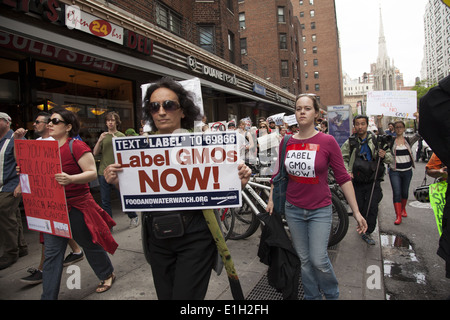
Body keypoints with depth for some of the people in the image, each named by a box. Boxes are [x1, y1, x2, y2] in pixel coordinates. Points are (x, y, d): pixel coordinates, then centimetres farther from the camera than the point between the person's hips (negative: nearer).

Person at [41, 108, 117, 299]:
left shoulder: (77, 146, -13)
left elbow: (92, 173, -18)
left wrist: (70, 179, -34)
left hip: (77, 206, -6)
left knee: (89, 244, 12)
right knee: (52, 253, 7)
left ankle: (108, 274, 37)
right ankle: (48, 296, 18)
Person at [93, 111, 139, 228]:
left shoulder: (121, 136, 1)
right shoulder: (103, 136, 11)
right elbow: (95, 153, 5)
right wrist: (99, 140, -10)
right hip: (103, 172, 4)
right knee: (105, 201, 7)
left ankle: (134, 217, 24)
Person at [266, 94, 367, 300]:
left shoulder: (327, 141, -9)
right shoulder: (286, 142, -1)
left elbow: (343, 178, -8)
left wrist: (356, 212, -8)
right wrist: (271, 199, 7)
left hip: (320, 210, -3)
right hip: (293, 209, 3)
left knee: (318, 259, -5)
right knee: (304, 259, 12)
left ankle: (332, 294, 26)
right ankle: (312, 296, 35)